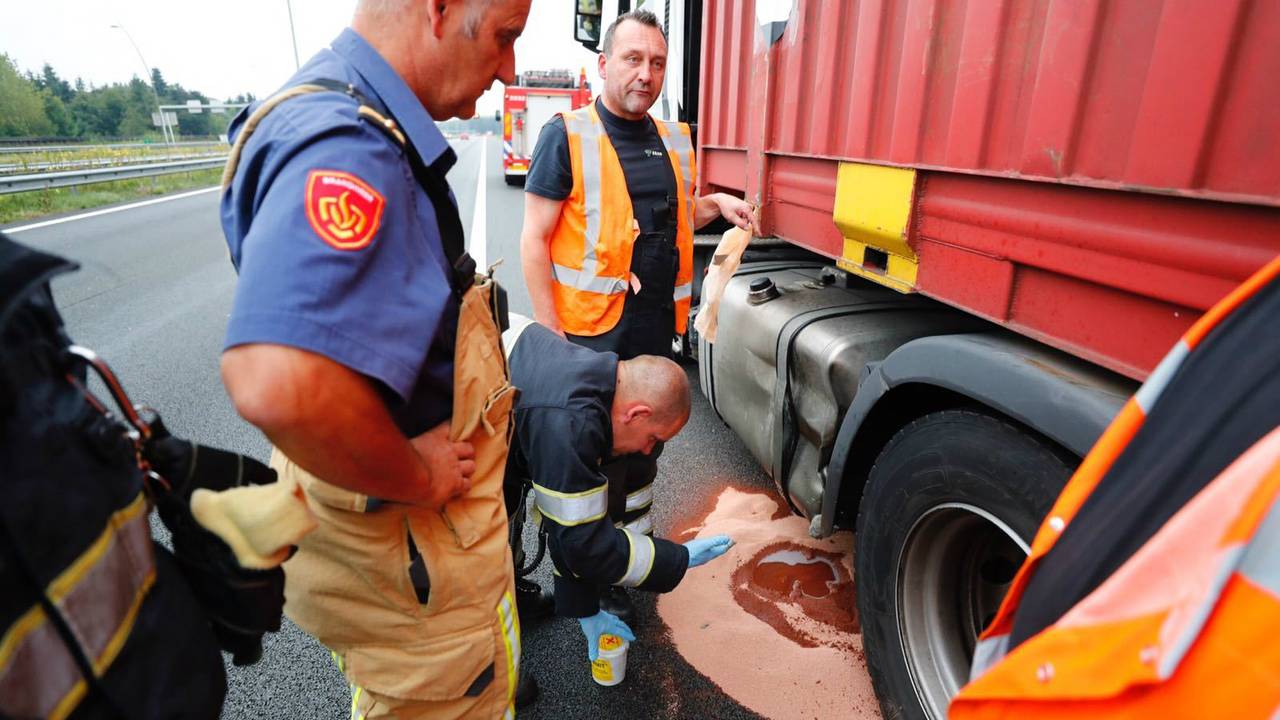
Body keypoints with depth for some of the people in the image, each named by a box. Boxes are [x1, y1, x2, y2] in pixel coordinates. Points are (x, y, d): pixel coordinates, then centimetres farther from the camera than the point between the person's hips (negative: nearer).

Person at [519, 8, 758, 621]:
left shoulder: (674, 140, 11)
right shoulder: (568, 135, -7)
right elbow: (533, 240, -11)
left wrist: (716, 204, 6)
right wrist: (551, 335, -16)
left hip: (657, 328, 6)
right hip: (591, 332, -6)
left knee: (642, 447, 19)